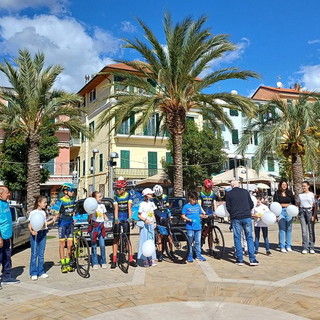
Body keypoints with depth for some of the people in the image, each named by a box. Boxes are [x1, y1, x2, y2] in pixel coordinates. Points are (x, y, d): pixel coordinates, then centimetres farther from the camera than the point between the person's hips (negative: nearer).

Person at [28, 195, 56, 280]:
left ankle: (41, 272, 15)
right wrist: (32, 231, -25)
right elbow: (29, 224, -8)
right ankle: (33, 273, 6)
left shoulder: (44, 212, 12)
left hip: (43, 233, 6)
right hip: (35, 233, -6)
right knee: (34, 254, -1)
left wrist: (52, 220, 7)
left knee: (41, 254, 9)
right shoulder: (33, 212, -6)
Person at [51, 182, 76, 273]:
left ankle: (68, 264, 17)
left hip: (70, 224, 5)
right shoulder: (61, 201, -10)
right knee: (62, 245, 2)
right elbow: (56, 213, -11)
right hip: (62, 224, -5)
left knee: (70, 245, 5)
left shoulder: (73, 200, 7)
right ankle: (63, 265, 9)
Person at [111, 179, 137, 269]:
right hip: (118, 219, 0)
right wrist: (116, 219, -29)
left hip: (126, 219, 0)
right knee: (116, 239, 0)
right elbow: (116, 208, -13)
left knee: (128, 239, 3)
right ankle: (114, 260, 4)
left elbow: (129, 207, -13)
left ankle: (131, 259, 8)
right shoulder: (116, 197, -2)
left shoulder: (128, 196, -2)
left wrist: (130, 218, -28)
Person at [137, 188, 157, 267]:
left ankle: (152, 259, 8)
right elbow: (139, 215, -7)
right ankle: (144, 259, -1)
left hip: (151, 225, 6)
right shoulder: (142, 204, -7)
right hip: (144, 225, -6)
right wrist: (145, 220, -21)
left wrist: (154, 222, 7)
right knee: (144, 241, -5)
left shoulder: (152, 203, 12)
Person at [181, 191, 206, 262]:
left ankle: (198, 256, 19)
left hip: (198, 227, 4)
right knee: (190, 243, 3)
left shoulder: (198, 205, 12)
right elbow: (183, 216, -3)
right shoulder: (186, 206, -2)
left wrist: (203, 216, 0)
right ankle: (190, 256, 12)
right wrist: (189, 220, -17)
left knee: (198, 242, 10)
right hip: (190, 227, -4)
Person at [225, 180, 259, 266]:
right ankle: (252, 259, 3)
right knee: (249, 237, 6)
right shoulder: (245, 192, 7)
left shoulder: (229, 194, 1)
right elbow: (251, 204, 10)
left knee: (237, 238, 7)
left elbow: (228, 207, 3)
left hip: (235, 218, -1)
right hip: (247, 217, 1)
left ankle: (240, 259, 7)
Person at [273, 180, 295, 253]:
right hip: (280, 211, -3)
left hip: (289, 212, 3)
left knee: (289, 229, 6)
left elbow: (293, 203, 11)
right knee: (282, 229, -3)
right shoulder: (277, 193, 1)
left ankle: (288, 246, 15)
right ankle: (282, 246, 3)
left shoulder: (290, 193, 8)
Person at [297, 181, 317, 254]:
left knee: (311, 230, 0)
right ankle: (305, 248, 2)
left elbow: (316, 206, -2)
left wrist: (314, 215, -10)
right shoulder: (300, 195, 12)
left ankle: (311, 248, 8)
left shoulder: (312, 194, 1)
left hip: (310, 212, -2)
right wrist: (298, 214, 4)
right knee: (304, 231, -1)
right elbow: (298, 205, 15)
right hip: (302, 212, 2)